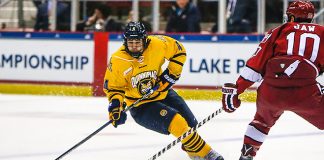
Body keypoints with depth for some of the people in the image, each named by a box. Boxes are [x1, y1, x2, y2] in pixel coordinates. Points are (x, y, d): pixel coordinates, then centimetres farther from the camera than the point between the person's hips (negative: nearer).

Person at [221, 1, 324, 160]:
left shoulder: (278, 31, 18)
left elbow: (257, 62, 11)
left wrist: (235, 89, 11)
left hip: (270, 91, 3)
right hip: (305, 92, -3)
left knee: (263, 119, 33)